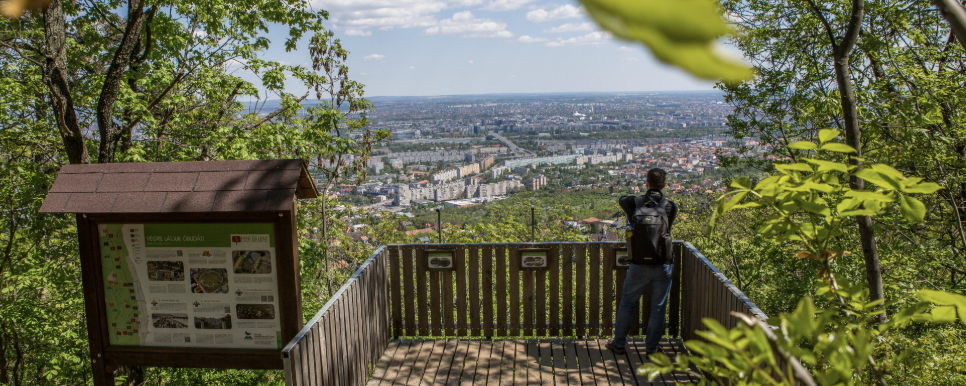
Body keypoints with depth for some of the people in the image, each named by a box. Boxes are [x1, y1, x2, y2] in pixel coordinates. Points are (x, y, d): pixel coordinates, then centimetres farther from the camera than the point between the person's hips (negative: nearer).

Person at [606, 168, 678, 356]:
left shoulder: (634, 204, -9)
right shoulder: (671, 207, -7)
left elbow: (622, 199, 13)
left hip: (639, 265, 0)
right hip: (663, 266, 0)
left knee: (627, 303, 16)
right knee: (658, 308, 12)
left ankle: (619, 344, 23)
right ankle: (652, 347, 20)